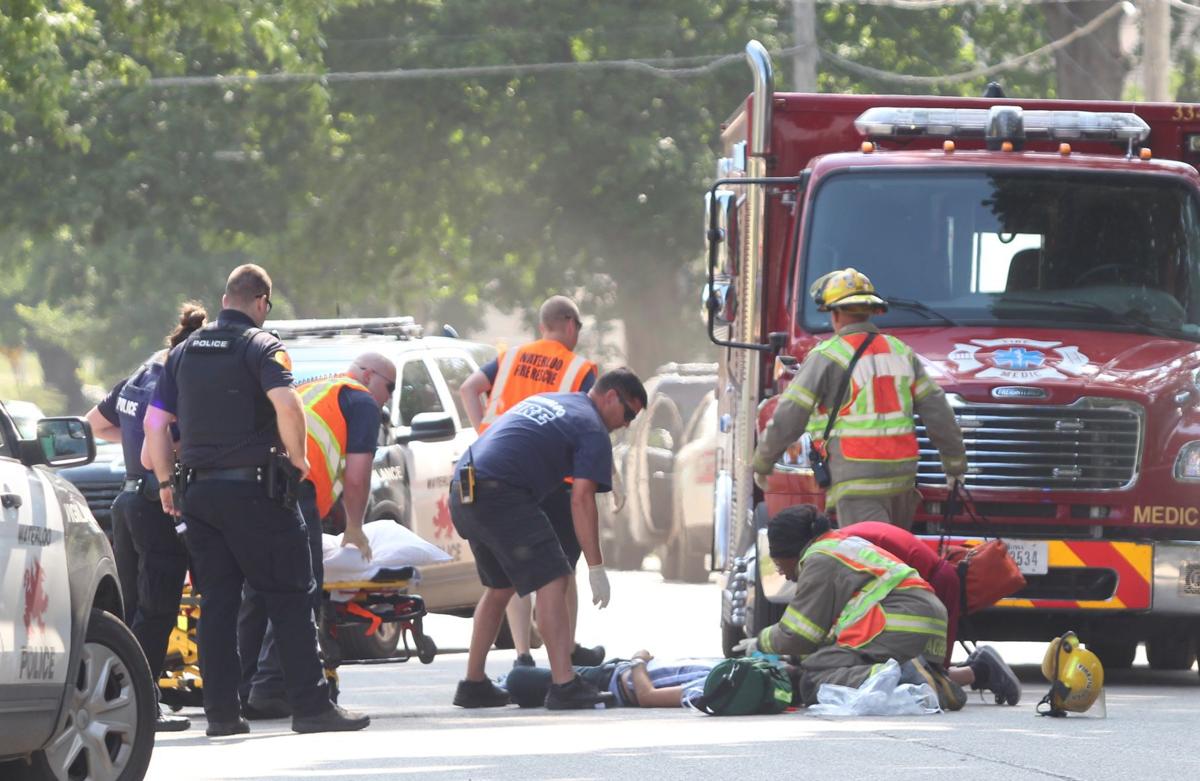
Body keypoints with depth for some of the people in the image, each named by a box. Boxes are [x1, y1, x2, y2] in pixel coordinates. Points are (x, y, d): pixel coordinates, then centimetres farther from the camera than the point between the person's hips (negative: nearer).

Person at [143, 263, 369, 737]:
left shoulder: (185, 351, 13)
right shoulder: (260, 346, -6)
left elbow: (155, 421, 11)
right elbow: (286, 403, -22)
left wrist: (166, 482, 17)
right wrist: (297, 457, -9)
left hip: (198, 491, 6)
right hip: (253, 489, -6)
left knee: (216, 603, 9)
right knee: (290, 600, -1)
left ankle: (221, 711, 6)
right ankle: (310, 705, -5)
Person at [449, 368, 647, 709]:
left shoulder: (544, 400, 27)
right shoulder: (592, 430, 1)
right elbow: (581, 499, -9)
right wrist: (596, 568, -9)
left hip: (463, 492, 9)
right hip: (501, 494, -9)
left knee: (499, 586, 22)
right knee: (551, 581, -9)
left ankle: (473, 684, 24)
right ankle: (564, 685, -18)